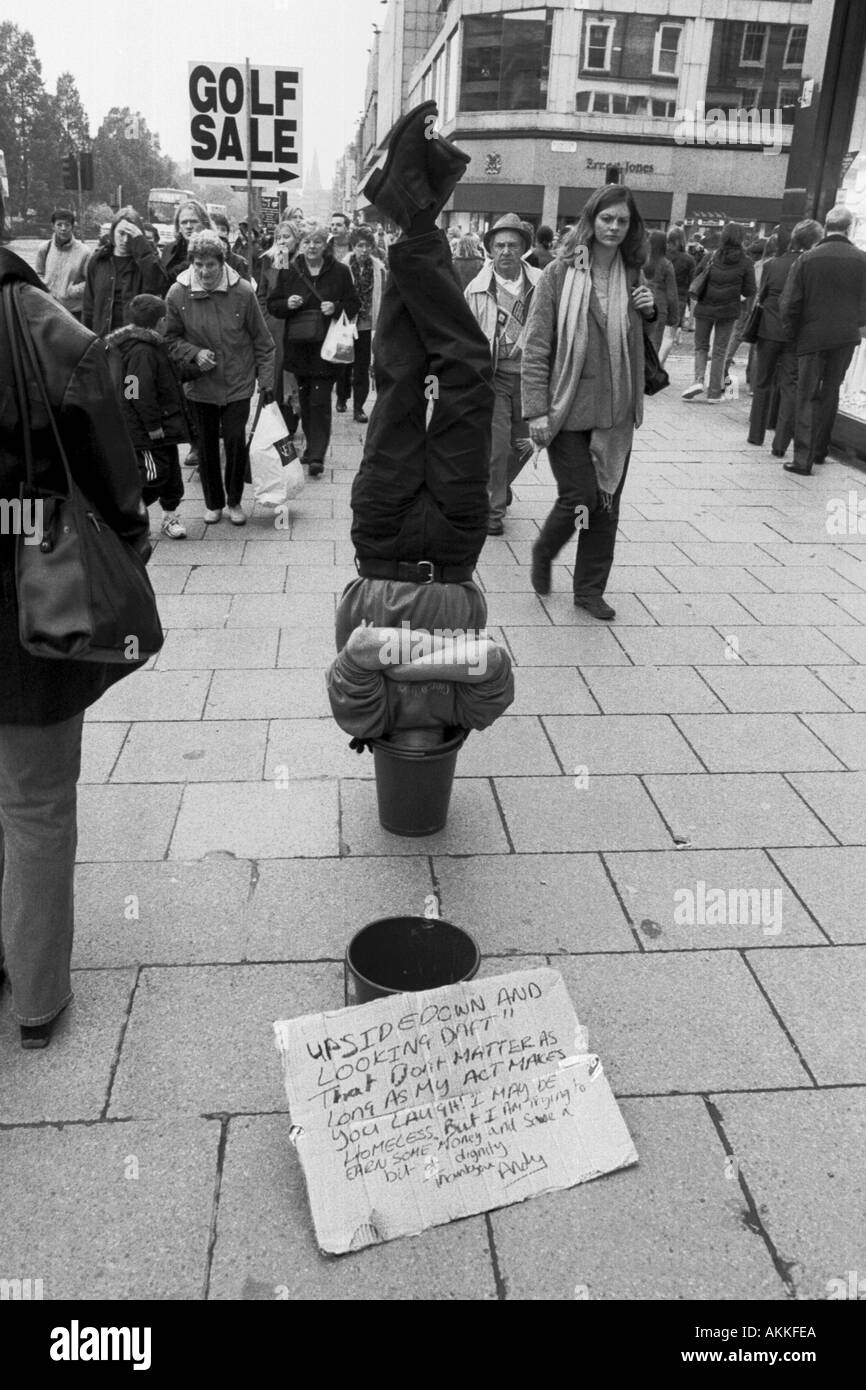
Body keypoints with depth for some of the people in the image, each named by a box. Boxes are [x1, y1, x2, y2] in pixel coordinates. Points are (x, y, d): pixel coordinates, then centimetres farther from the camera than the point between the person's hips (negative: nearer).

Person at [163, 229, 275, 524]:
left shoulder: (243, 292, -11)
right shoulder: (178, 294, -9)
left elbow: (262, 341, -3)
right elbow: (171, 338, 3)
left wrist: (266, 379, -3)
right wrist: (195, 353, -14)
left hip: (237, 384, -1)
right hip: (200, 386, 2)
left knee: (236, 443, -1)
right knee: (206, 445, 10)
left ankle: (234, 500, 20)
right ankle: (213, 502, 27)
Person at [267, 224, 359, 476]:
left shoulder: (340, 272, 1)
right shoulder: (288, 272, 6)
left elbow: (353, 305, 6)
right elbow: (272, 304, 10)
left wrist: (336, 308, -14)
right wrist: (287, 304, -11)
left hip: (325, 346, -3)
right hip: (297, 345, 3)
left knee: (320, 401, -8)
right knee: (304, 399, 11)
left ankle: (317, 456, -7)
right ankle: (312, 446, 27)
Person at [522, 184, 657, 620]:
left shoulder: (632, 278, 8)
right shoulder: (560, 274, -6)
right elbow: (536, 347, -7)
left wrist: (649, 313, -1)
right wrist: (536, 409, -12)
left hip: (615, 412, 5)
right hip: (568, 408, -4)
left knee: (607, 503, 7)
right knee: (579, 498, -5)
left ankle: (590, 589, 21)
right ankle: (543, 552, 26)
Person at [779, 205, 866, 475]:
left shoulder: (808, 260, -8)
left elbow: (788, 304, -8)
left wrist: (793, 332, 6)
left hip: (813, 337, -2)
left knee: (808, 398, 2)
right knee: (830, 394, 17)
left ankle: (803, 459, -5)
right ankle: (819, 451, 27)